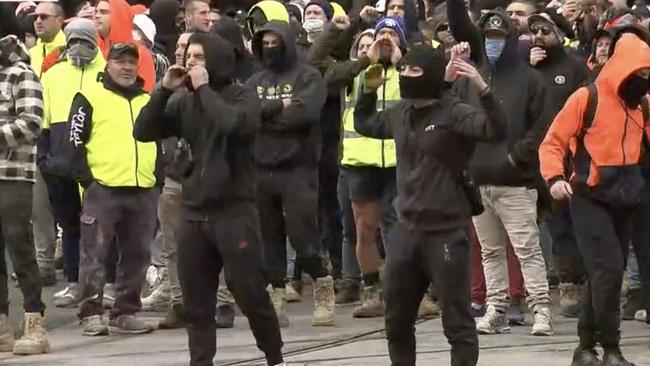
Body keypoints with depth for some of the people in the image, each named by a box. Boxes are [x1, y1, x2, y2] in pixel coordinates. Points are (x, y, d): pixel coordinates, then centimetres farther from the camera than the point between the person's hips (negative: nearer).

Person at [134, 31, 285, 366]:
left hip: (234, 211, -5)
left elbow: (232, 124, -25)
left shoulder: (243, 97, -4)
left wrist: (204, 88, -16)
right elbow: (143, 132, 3)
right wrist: (164, 90, -6)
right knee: (196, 301, 6)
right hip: (194, 214, 5)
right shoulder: (184, 101, 9)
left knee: (250, 293, -3)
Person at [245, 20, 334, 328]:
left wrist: (263, 115, -7)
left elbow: (303, 113, -17)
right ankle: (277, 299, 11)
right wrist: (278, 106, -12)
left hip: (298, 169, -5)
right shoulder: (256, 81, 14)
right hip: (261, 170, 5)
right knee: (269, 237, 6)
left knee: (302, 234, -9)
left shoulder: (307, 77, 0)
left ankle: (322, 284, 12)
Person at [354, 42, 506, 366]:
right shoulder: (400, 112, 10)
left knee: (456, 320, -3)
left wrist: (481, 88, -39)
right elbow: (364, 124, 31)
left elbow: (496, 131, -28)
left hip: (446, 232, -7)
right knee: (396, 319, 16)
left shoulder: (453, 113, -12)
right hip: (407, 230, 8)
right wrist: (369, 91, 16)